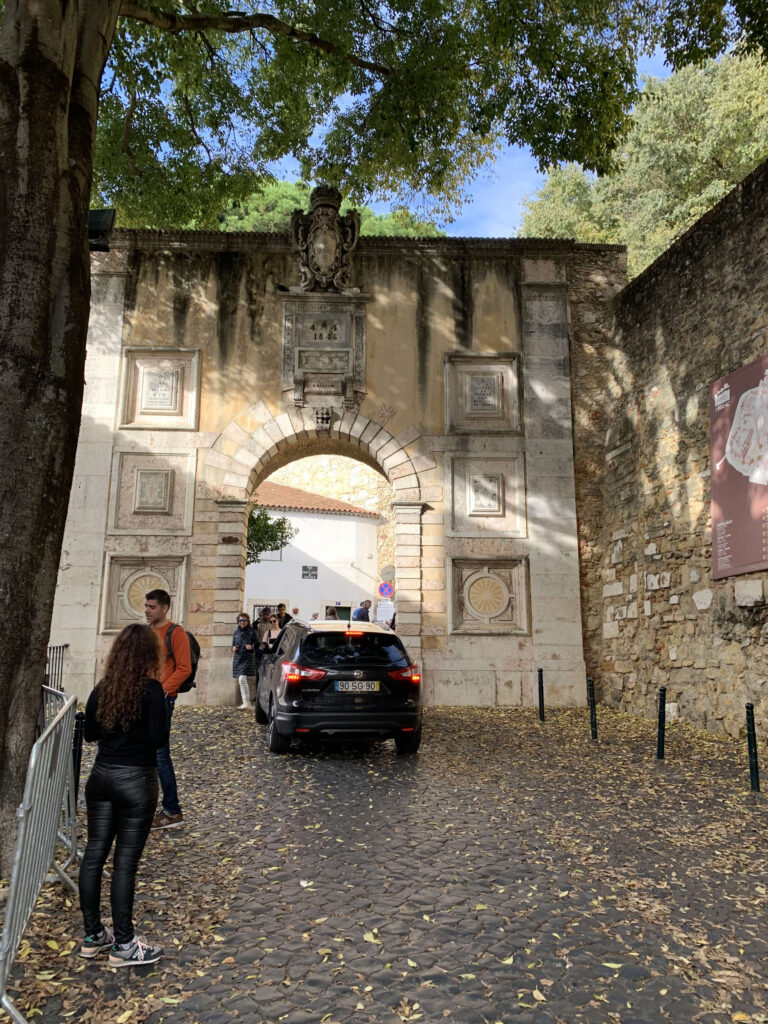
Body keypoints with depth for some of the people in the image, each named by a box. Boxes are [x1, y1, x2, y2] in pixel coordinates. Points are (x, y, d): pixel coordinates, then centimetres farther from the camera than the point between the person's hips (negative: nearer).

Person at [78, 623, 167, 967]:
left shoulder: (102, 688, 2)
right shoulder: (151, 689, -16)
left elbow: (89, 734, 10)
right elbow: (159, 739, -18)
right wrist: (138, 731, 2)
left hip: (101, 777, 6)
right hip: (136, 780, -6)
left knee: (94, 854, 14)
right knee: (125, 861, 2)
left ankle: (92, 936, 28)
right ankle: (123, 945, 14)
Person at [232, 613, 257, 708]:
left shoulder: (252, 632, -2)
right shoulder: (236, 632, 11)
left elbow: (257, 645, 1)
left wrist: (251, 647, -18)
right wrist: (233, 648, 0)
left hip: (248, 658, -6)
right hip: (238, 658, 6)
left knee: (242, 679, -18)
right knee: (241, 680, 10)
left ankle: (246, 702, -14)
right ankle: (247, 702, 22)